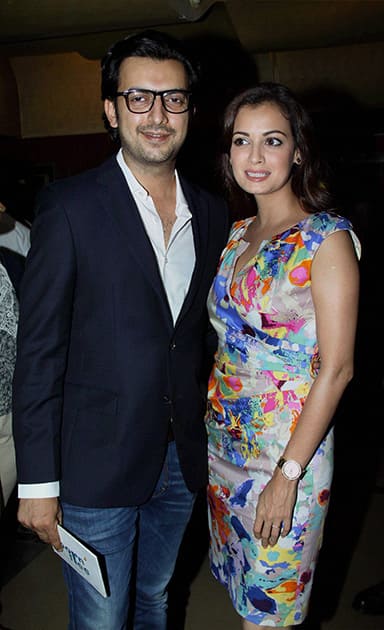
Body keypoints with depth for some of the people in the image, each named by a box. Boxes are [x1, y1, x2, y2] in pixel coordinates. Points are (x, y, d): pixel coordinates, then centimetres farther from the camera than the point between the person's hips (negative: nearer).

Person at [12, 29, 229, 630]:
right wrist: (38, 481, -12)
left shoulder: (212, 213, 3)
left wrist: (212, 436, 9)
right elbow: (39, 350, -12)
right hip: (97, 465, -4)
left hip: (182, 459, 5)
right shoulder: (71, 206, -12)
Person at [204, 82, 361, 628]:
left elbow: (336, 368, -17)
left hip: (290, 444, -6)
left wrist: (287, 475, -19)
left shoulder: (327, 238, -14)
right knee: (240, 582, 22)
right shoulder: (238, 232, 6)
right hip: (224, 437, 6)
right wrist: (209, 411, 6)